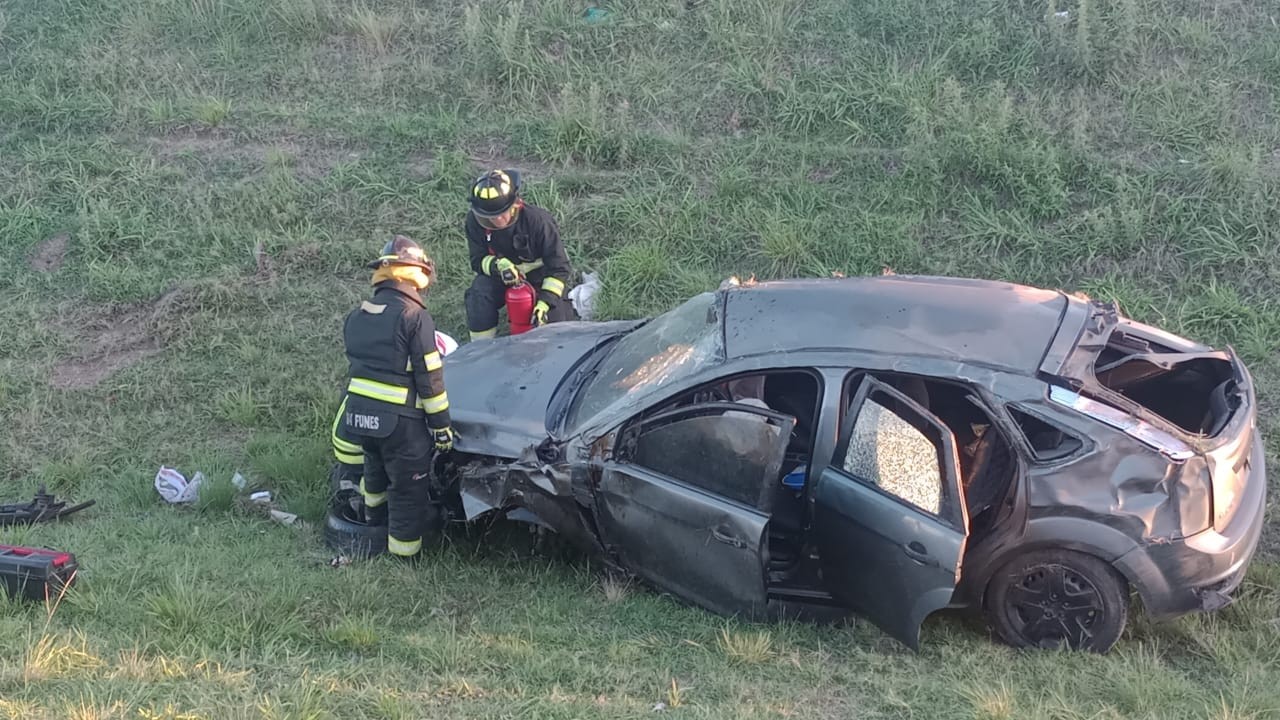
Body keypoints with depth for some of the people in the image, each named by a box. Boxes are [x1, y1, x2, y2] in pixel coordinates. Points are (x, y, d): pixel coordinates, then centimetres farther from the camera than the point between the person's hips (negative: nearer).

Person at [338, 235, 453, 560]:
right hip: (400, 420, -7)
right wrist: (441, 424, -6)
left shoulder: (356, 316, 8)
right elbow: (429, 376, -13)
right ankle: (404, 556, 15)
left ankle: (376, 521, 52)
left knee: (376, 465, 32)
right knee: (408, 489, 7)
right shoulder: (414, 316, -13)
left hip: (358, 412, 7)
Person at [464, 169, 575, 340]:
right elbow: (478, 260, -11)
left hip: (539, 275, -2)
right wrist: (497, 265, -35)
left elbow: (558, 268, -25)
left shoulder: (538, 220, -29)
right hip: (499, 275, 2)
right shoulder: (475, 221, -21)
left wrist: (545, 302, -35)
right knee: (479, 294, -29)